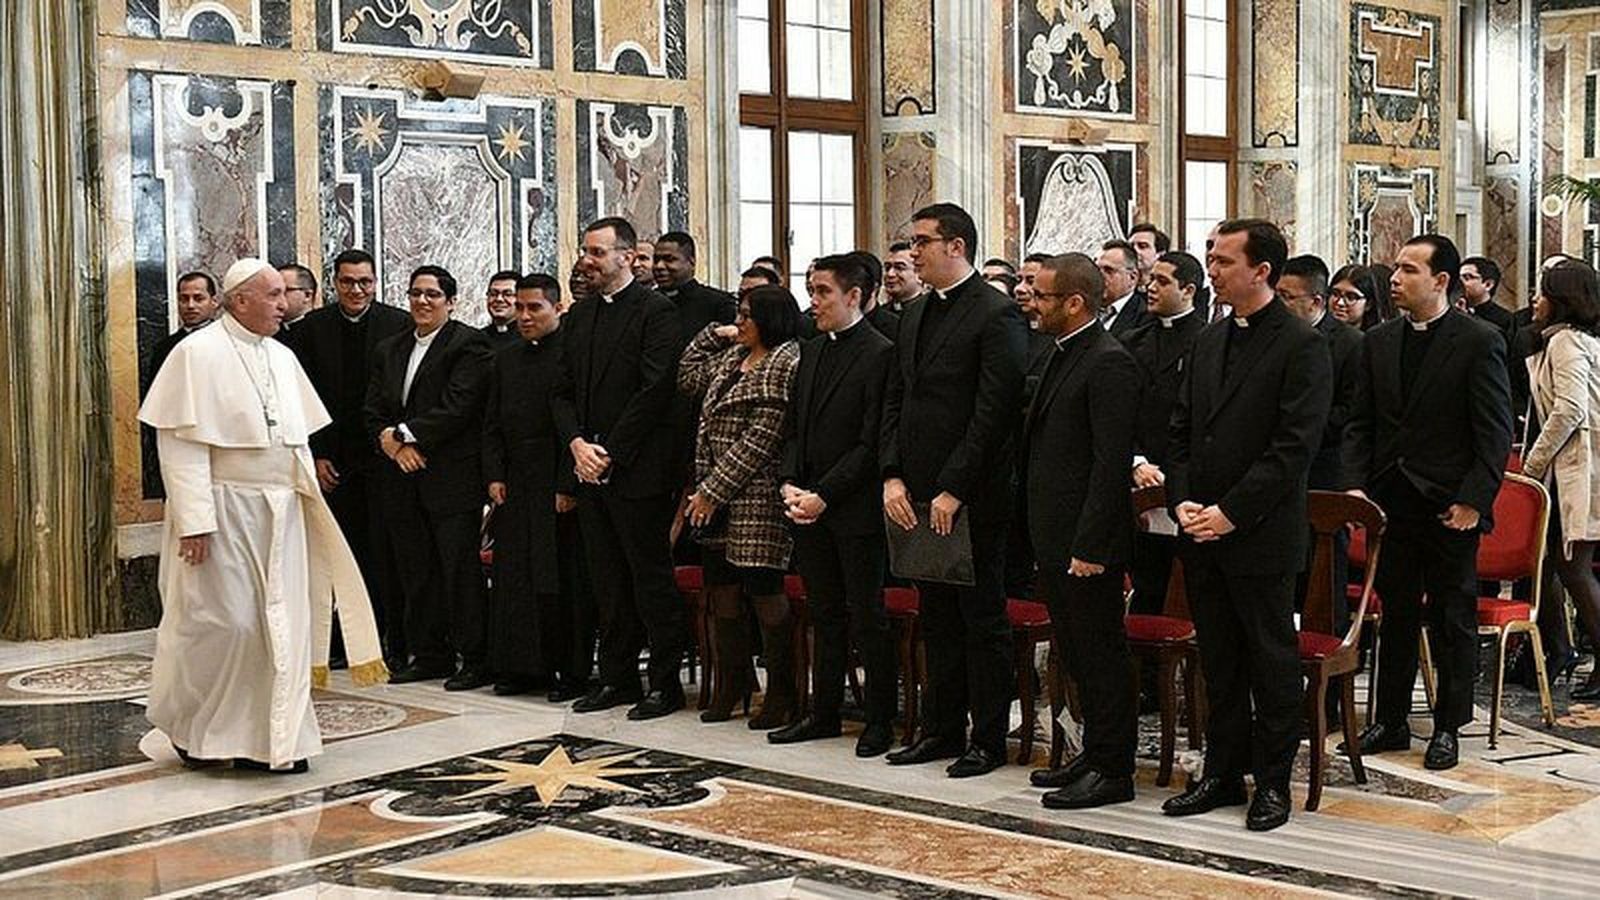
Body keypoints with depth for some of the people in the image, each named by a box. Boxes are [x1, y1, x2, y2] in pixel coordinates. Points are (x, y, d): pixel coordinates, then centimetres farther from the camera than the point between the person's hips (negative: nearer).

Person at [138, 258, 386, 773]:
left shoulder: (282, 358, 12)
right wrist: (194, 521, -19)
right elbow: (181, 444, -14)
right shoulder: (198, 354, -8)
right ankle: (190, 726, 19)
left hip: (280, 513, 6)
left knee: (281, 623, 4)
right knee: (225, 622, -4)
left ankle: (266, 740, 12)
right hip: (225, 511, -6)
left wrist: (306, 495, 9)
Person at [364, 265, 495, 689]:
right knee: (415, 571, 9)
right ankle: (428, 655, 19)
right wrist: (391, 444, -7)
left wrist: (403, 434, -11)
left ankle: (475, 660, 3)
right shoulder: (388, 351, 17)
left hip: (452, 477, -6)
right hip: (402, 479, 6)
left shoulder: (469, 344, -4)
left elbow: (457, 407, -14)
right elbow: (373, 411, 13)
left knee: (461, 570, -5)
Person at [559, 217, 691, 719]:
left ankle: (665, 683, 5)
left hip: (638, 469, -7)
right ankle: (617, 678, 20)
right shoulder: (579, 317, 15)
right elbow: (566, 391, 14)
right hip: (590, 468, 7)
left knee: (652, 579, -2)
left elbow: (655, 391, -15)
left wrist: (609, 453, -15)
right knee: (608, 581, 12)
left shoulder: (655, 312, -7)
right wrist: (577, 443, -3)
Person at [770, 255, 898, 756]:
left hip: (855, 508, -7)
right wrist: (789, 484, 1)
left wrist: (823, 495, -16)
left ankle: (880, 720, 10)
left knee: (867, 617, 1)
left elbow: (872, 442, -15)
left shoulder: (879, 354, -11)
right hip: (809, 507, 7)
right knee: (825, 615, 14)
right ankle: (824, 714, 23)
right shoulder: (811, 350, 14)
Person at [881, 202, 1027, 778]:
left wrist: (954, 490, -17)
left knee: (983, 618, 2)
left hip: (972, 497, -8)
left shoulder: (996, 315, -11)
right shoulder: (915, 316, 14)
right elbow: (896, 401, 15)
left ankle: (988, 741, 10)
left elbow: (994, 411, -16)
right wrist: (893, 476, 3)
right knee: (937, 618, 14)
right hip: (918, 494, 8)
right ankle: (942, 730, 24)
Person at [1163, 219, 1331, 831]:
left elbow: (1295, 445, -15)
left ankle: (1273, 781, 14)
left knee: (1272, 661, 4)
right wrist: (1182, 501, -1)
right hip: (1202, 532, 7)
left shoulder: (1301, 346, -9)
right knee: (1218, 661, 14)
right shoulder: (1208, 343, 13)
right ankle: (1222, 773, 23)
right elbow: (1181, 431, 15)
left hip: (1262, 536, -7)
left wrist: (1231, 512, -17)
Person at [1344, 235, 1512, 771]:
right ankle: (1391, 722, 21)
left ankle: (1448, 726, 17)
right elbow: (1361, 423, 11)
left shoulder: (1480, 342, -7)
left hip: (1450, 505, -5)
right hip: (1392, 502, 5)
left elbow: (1496, 432, -8)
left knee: (1452, 618, 6)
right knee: (1396, 614, 12)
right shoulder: (1378, 342, 9)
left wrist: (1472, 501, -14)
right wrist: (1355, 485, -1)